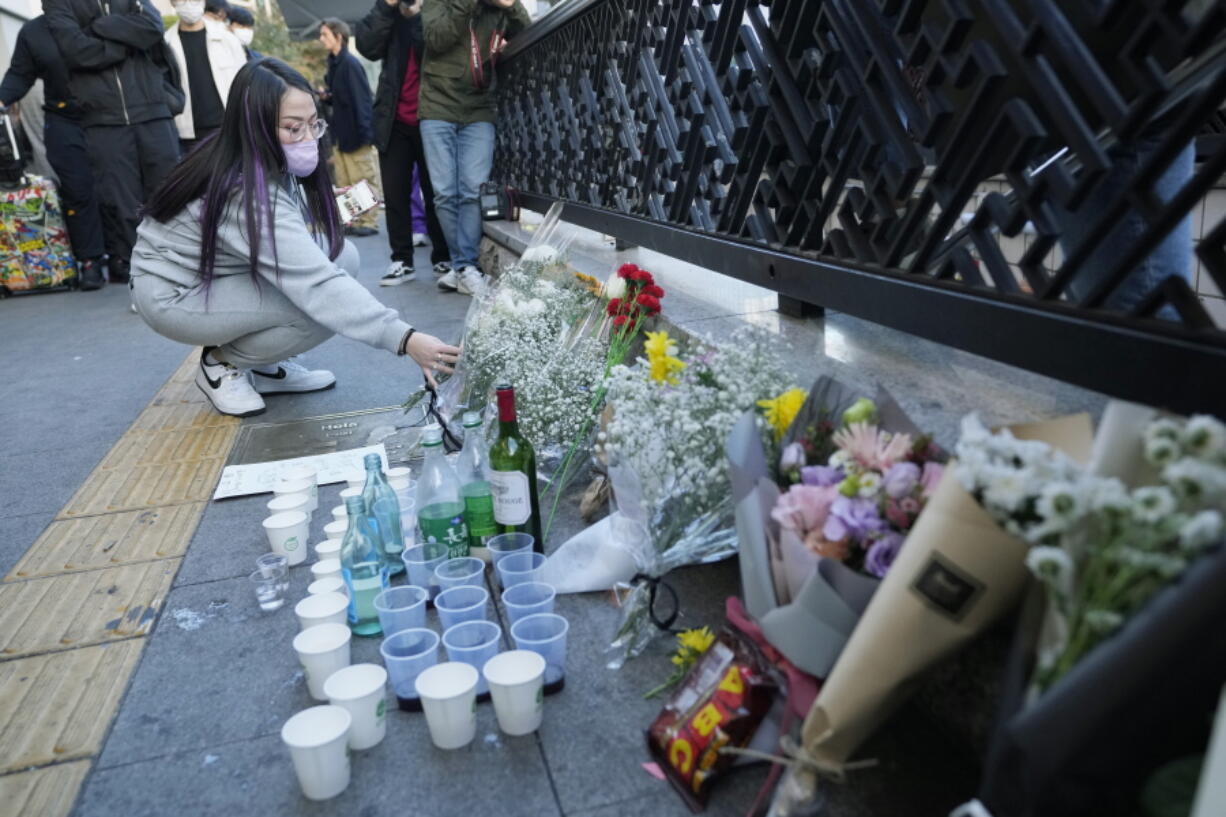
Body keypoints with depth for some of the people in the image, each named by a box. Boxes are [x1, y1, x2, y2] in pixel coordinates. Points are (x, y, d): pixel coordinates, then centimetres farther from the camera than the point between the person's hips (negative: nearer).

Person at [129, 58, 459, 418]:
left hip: (220, 273, 8)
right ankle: (223, 363, -2)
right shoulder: (246, 193, -33)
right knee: (325, 306, -26)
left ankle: (263, 365, 3)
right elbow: (318, 285, -42)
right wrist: (403, 338, -48)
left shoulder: (270, 164, -7)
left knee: (342, 255, -8)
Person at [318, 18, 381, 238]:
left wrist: (365, 132, -22)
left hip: (356, 132, -9)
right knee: (344, 182, 11)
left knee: (363, 180, -1)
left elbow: (362, 99, -18)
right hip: (342, 132, 9)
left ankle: (368, 221, 6)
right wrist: (326, 96, 1)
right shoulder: (334, 63, 11)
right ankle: (352, 220, 17)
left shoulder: (350, 63, -13)